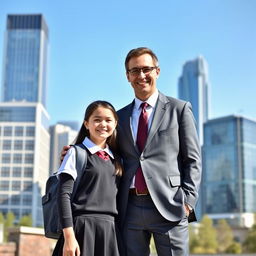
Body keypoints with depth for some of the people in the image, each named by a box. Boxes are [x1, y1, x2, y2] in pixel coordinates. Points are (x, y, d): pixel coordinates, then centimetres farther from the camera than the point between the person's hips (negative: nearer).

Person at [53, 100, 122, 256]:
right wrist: (69, 237, -15)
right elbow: (64, 195, -8)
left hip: (109, 230, 5)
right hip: (83, 227, -5)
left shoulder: (116, 159, 15)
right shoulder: (77, 153, -1)